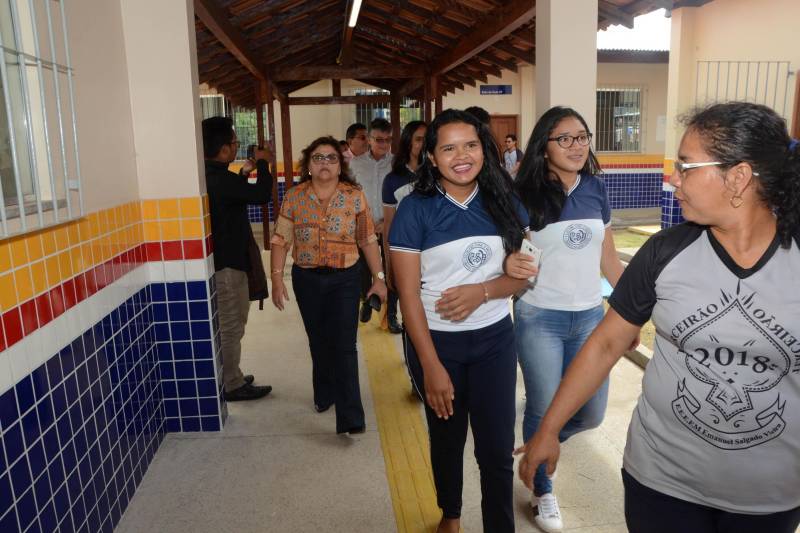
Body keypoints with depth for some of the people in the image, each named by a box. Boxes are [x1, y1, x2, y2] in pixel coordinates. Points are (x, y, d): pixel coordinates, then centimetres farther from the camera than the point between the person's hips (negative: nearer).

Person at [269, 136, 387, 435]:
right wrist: (277, 278, -8)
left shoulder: (355, 196, -4)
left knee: (344, 345, -6)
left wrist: (378, 277, -1)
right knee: (319, 342, 17)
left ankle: (350, 417, -1)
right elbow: (281, 240, -2)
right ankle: (325, 394, 39)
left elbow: (368, 240, -1)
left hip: (344, 279, -2)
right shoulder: (294, 197, -3)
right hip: (307, 279, 2)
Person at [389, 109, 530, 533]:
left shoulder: (504, 203, -2)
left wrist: (482, 291, -19)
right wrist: (431, 366, -16)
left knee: (498, 448, 5)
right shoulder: (415, 209, -12)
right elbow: (408, 295, -13)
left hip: (495, 339, 2)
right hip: (438, 341, -1)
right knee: (447, 439, 19)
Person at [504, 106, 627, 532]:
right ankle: (543, 492, 32)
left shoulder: (596, 190, 3)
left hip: (590, 316, 5)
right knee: (543, 410, 7)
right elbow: (508, 253, -8)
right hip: (540, 319, -4)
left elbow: (607, 255, 11)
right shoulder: (526, 195, -11)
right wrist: (511, 266, -32)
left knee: (592, 413, 11)